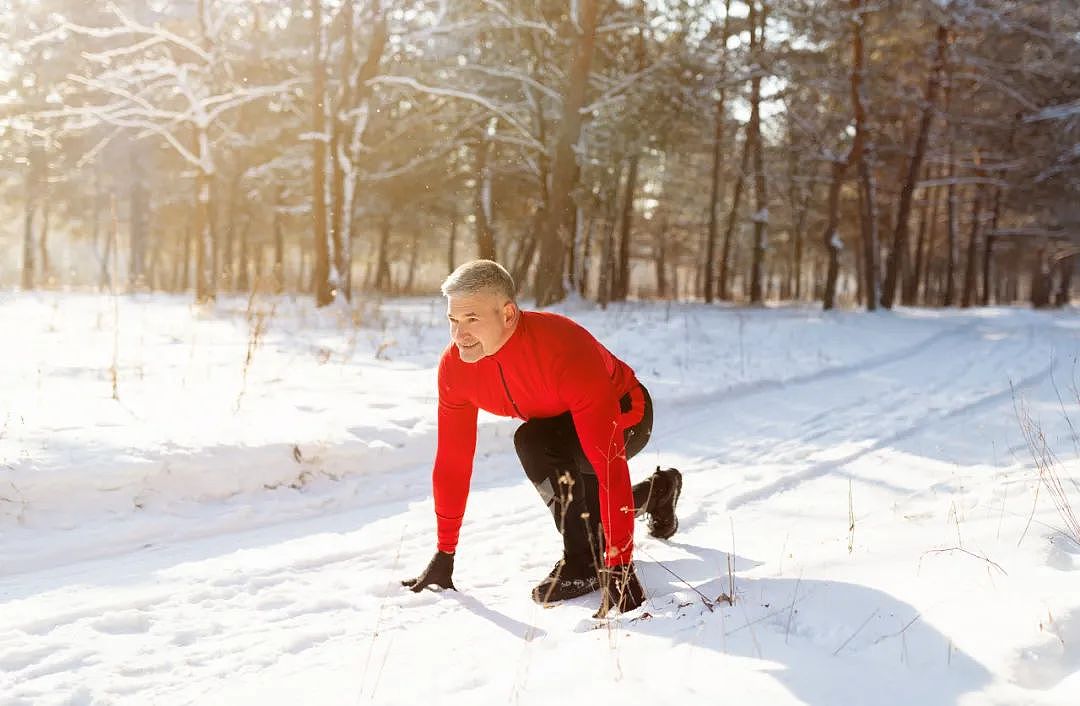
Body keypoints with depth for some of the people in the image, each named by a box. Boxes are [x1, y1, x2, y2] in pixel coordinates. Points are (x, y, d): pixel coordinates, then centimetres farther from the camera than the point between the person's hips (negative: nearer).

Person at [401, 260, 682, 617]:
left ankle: (585, 556, -18)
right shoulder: (454, 366, -23)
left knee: (534, 442, -33)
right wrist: (445, 552, -8)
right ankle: (658, 489, 46)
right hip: (561, 421, 7)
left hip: (625, 417, -7)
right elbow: (452, 461, -12)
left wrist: (619, 563, -44)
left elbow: (608, 463, -43)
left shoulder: (565, 349, -41)